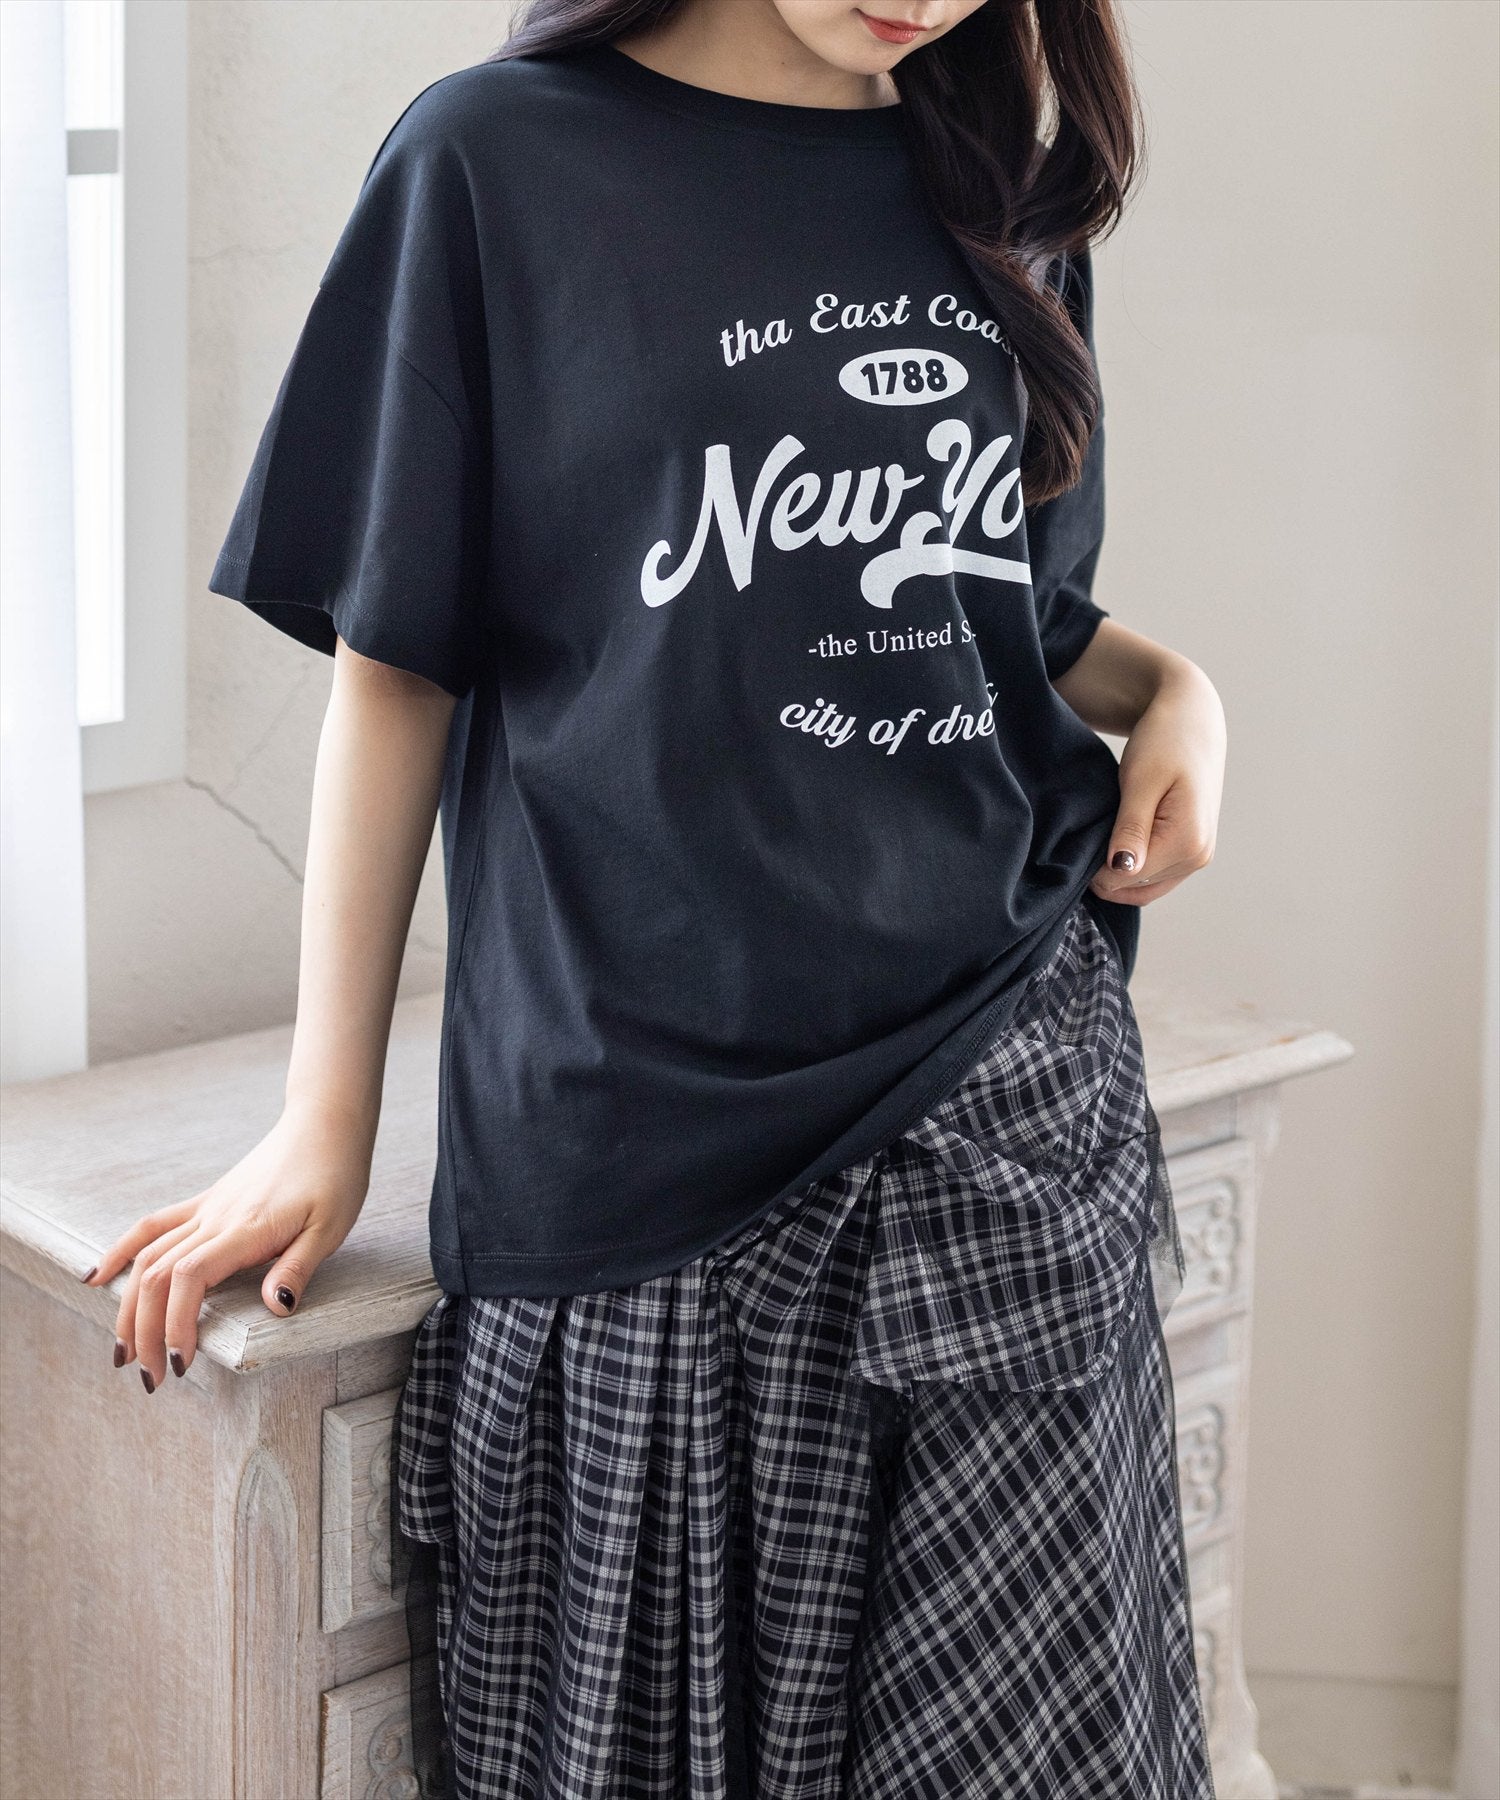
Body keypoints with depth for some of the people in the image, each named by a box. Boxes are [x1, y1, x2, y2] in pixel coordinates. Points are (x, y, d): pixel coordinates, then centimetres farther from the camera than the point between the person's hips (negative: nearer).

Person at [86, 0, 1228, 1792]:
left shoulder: (1005, 198, 11)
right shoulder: (497, 163, -3)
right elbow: (395, 667, -1)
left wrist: (1167, 688, 1)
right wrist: (324, 1125, -1)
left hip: (1008, 1092, 4)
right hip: (648, 1120, -3)